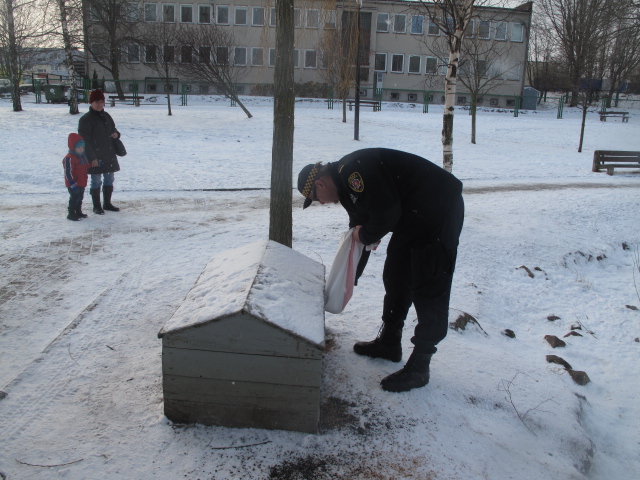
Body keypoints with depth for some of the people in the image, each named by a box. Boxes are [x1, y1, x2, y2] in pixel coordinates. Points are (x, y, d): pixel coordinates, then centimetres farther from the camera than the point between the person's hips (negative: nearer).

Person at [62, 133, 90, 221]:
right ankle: (71, 213, 2)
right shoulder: (69, 158, -19)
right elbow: (68, 172, -22)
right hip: (74, 184, -9)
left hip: (82, 183, 9)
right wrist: (72, 184, -25)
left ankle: (78, 212, 30)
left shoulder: (83, 157, 10)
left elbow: (86, 167, 27)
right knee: (74, 198, -7)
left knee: (80, 197, 17)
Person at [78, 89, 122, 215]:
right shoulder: (86, 119, -11)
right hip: (95, 156, -7)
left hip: (109, 155, 7)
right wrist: (92, 157, -20)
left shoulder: (106, 116, 12)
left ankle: (107, 203, 28)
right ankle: (97, 206, 12)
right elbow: (84, 140, -14)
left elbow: (113, 129, 25)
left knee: (109, 180, 14)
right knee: (96, 181, 0)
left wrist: (116, 134, -2)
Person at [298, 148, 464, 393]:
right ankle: (389, 342, 31)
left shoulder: (353, 170, -20)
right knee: (395, 279, 16)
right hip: (412, 217, 11)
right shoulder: (345, 184, 12)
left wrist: (366, 235, -6)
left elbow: (387, 212, -26)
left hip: (439, 209, -11)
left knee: (428, 290, -6)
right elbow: (358, 231, 19)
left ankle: (419, 368, 1)